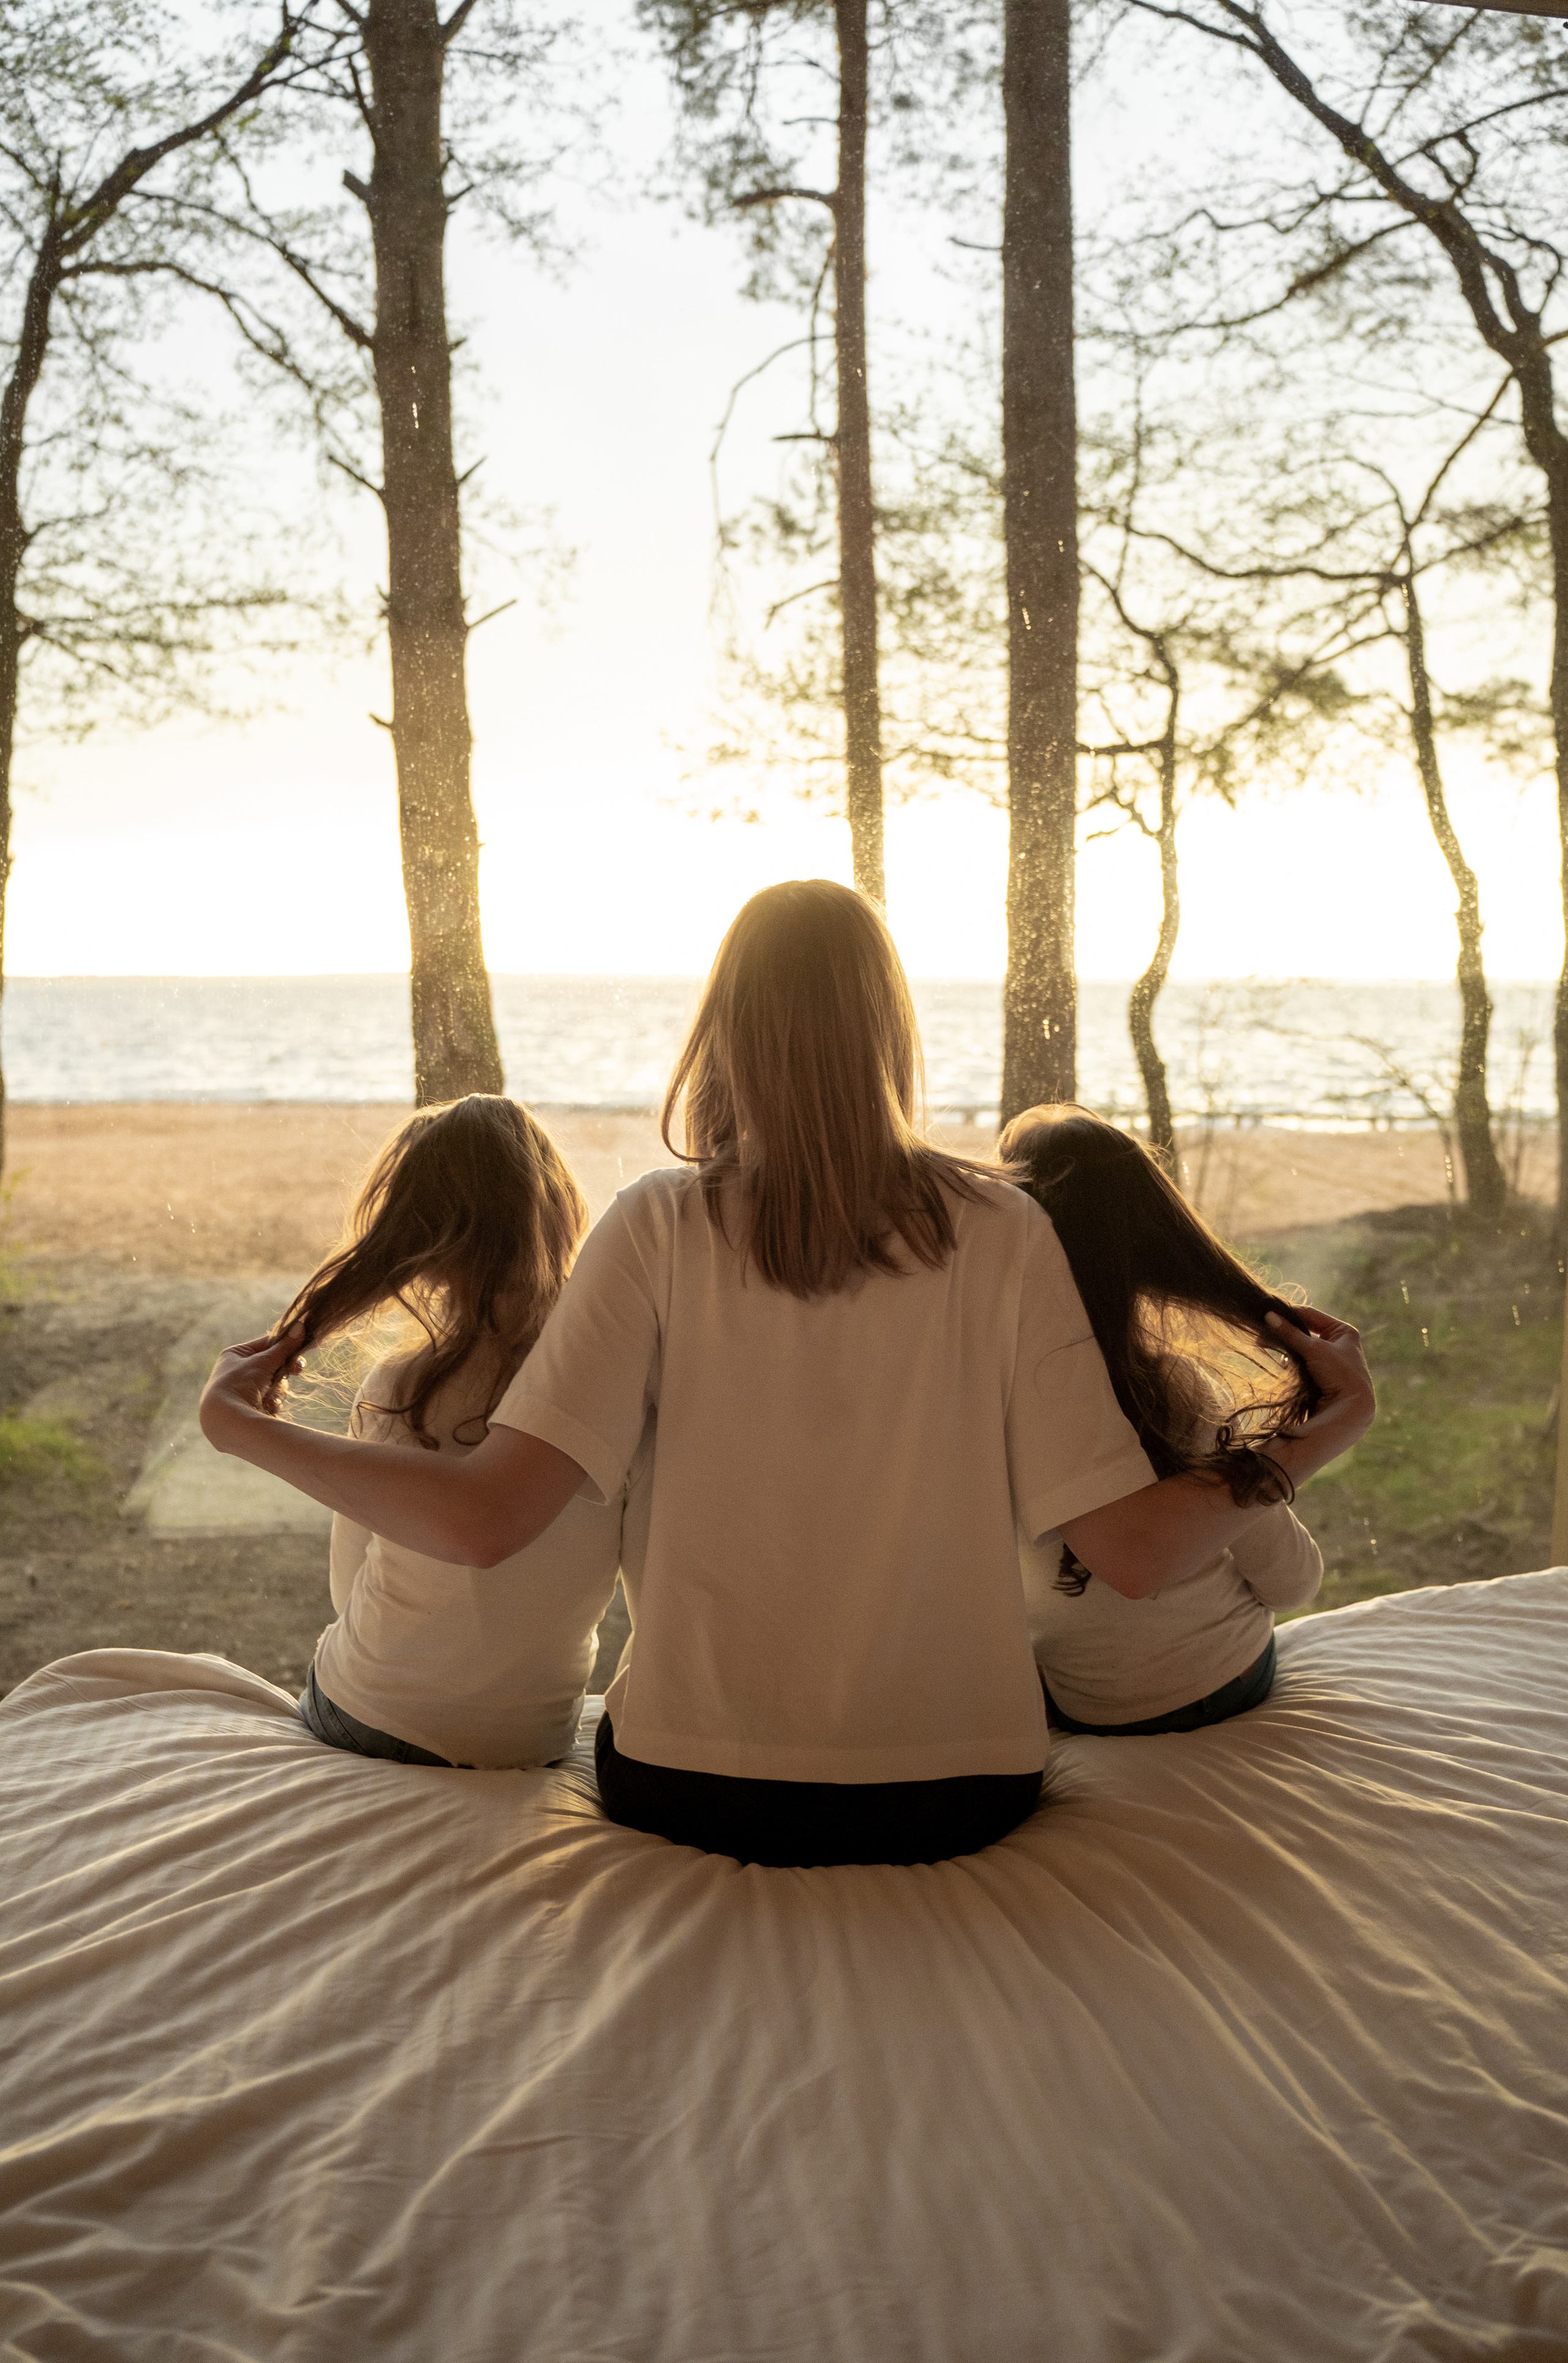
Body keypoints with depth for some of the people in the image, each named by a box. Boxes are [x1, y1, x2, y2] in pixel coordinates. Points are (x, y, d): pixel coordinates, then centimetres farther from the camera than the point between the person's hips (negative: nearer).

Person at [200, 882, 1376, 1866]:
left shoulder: (663, 1226, -12)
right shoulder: (1000, 1232, -9)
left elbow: (484, 1520, -17)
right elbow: (1136, 1549, -10)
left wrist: (249, 1429, -2)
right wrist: (1323, 1432, 6)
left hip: (694, 1792, -1)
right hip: (958, 1797, 1)